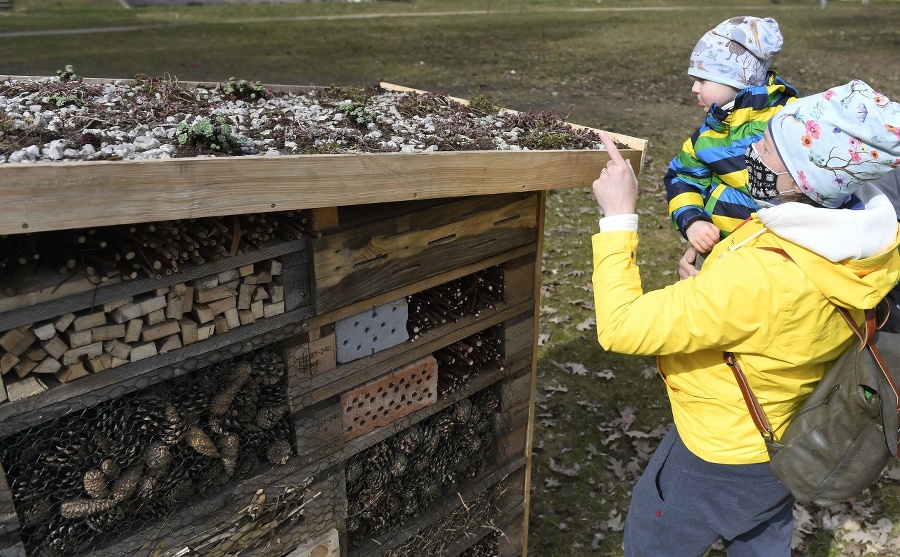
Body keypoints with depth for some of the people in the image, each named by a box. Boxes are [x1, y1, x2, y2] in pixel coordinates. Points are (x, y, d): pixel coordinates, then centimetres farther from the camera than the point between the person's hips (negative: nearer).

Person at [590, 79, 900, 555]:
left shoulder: (756, 278, -42)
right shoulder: (862, 246, -16)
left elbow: (621, 328, -36)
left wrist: (618, 216, -30)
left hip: (721, 459, -7)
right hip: (786, 445, 7)